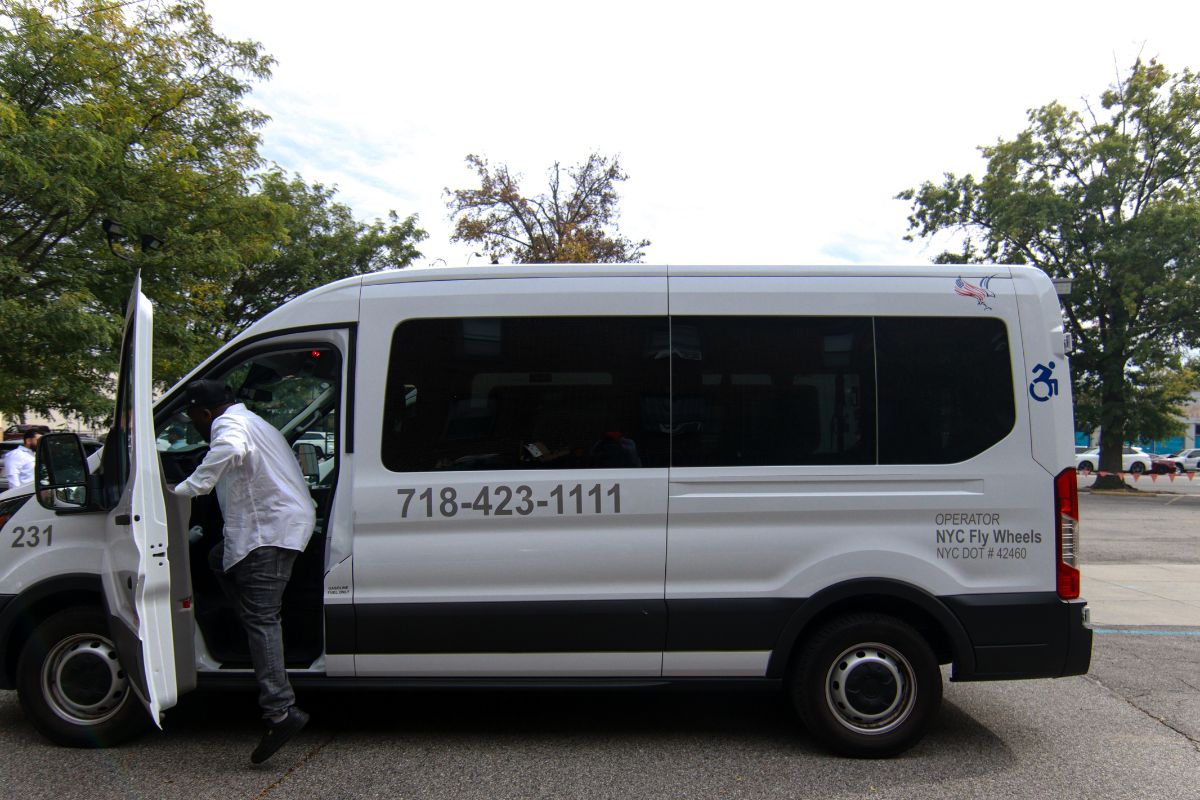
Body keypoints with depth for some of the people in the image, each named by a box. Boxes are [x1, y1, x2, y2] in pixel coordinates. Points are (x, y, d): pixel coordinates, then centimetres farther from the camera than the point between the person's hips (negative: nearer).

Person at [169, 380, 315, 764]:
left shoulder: (229, 423, -7)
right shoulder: (251, 422, 25)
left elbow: (231, 448, -33)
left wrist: (186, 488, -30)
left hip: (270, 528, -10)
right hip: (280, 523, 10)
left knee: (260, 617, -13)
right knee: (221, 559, 28)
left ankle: (280, 711, -19)